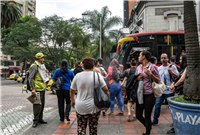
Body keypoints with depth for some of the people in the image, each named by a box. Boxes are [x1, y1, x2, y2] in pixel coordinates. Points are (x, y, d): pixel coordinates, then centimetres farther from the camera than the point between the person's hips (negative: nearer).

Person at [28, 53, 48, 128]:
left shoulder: (41, 66, 17)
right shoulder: (34, 66, -12)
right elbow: (30, 78, -17)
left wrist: (46, 72, 7)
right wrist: (33, 88, -22)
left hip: (42, 88, 9)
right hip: (37, 89, -9)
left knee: (42, 104, 15)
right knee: (37, 105, -4)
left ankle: (40, 119, 26)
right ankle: (35, 121, 8)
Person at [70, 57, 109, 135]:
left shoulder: (77, 76, -2)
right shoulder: (97, 75, -7)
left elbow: (72, 91, 8)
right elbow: (105, 90, -9)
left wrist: (72, 100, 24)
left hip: (81, 107, 0)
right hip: (94, 107, 0)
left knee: (81, 127, 12)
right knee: (93, 127, 16)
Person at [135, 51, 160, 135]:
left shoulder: (153, 67, -4)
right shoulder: (138, 67, 13)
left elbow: (158, 81, -3)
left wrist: (150, 74, -18)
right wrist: (136, 78, -1)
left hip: (149, 95, -6)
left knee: (147, 116, 1)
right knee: (138, 115, 9)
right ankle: (148, 127, 37)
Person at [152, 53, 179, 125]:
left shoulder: (172, 67, -4)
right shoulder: (159, 68, 13)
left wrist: (171, 72, -21)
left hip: (169, 91, -5)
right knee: (157, 105, 8)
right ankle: (155, 120, 22)